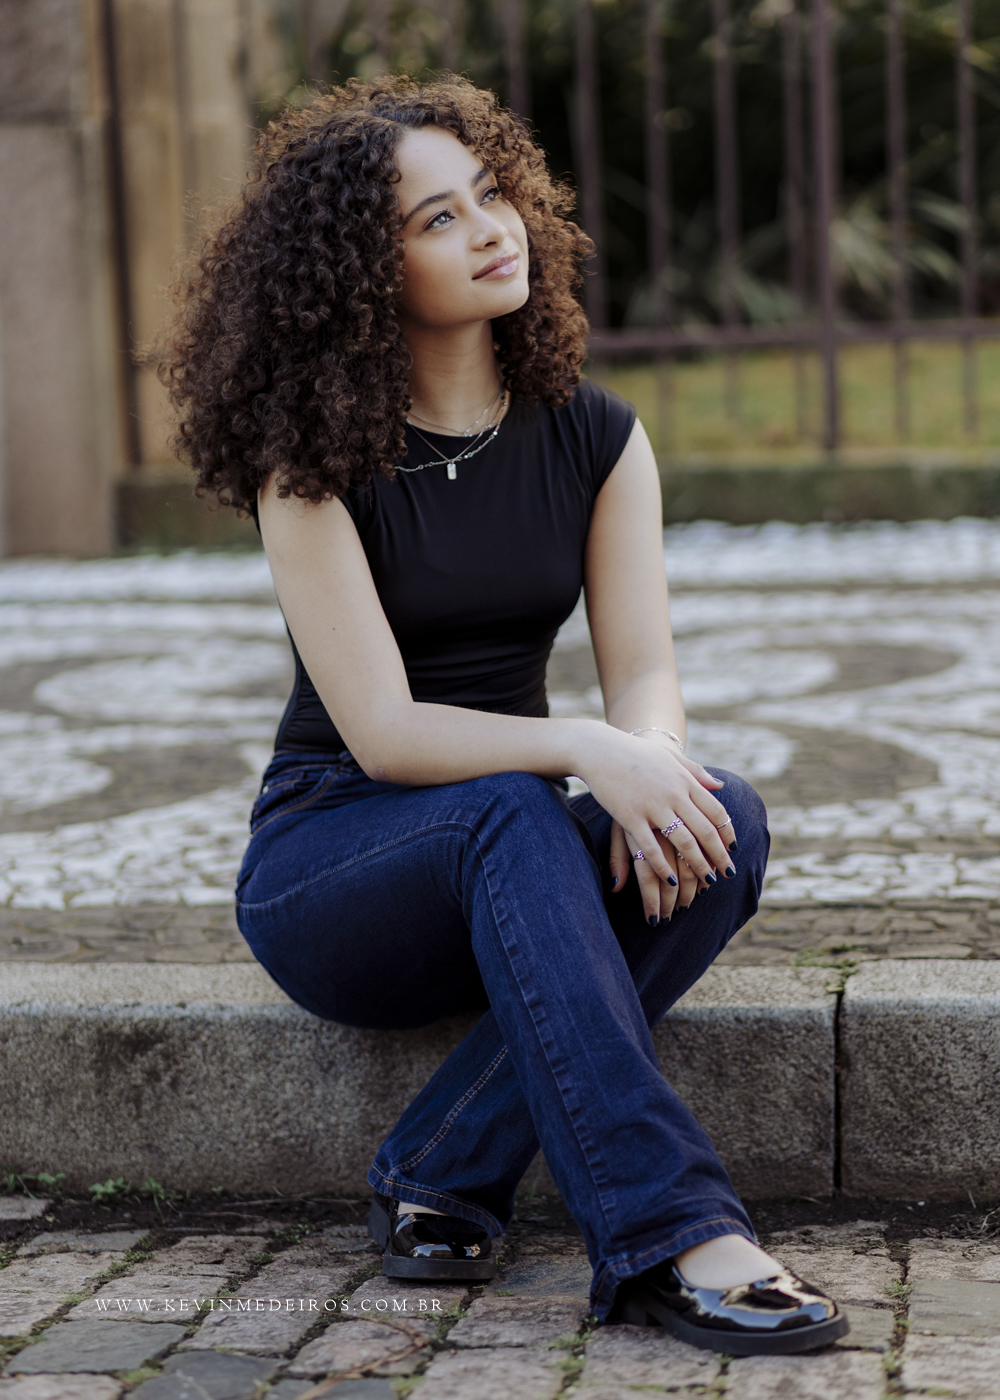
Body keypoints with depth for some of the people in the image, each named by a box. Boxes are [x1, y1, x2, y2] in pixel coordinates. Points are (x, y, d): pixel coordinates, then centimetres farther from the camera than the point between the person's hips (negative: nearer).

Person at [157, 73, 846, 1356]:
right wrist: (584, 751, -34)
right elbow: (381, 731, -19)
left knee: (727, 822, -27)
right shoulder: (315, 460, -11)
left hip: (508, 867, 4)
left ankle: (439, 1178, -25)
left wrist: (653, 771, -28)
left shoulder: (593, 438, 2)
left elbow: (644, 674, -4)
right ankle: (670, 1239, -43)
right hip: (326, 863, -4)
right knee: (514, 819, -37)